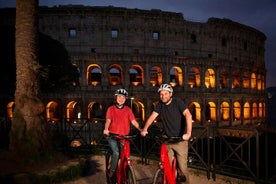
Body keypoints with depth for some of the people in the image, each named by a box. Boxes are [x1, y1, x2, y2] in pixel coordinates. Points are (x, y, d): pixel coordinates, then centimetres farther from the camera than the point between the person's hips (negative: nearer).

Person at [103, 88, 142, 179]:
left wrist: (141, 129, -19)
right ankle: (112, 172, 0)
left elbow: (133, 121, -2)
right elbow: (108, 120, -10)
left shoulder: (128, 109, 7)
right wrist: (106, 129, -30)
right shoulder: (111, 109, 3)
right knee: (116, 152, -21)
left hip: (124, 136, 2)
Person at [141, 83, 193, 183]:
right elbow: (152, 116, 0)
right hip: (167, 139, 4)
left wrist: (188, 133, -36)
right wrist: (145, 129, -16)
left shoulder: (178, 102, -11)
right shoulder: (160, 105, 4)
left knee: (182, 166, -4)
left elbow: (188, 115, -23)